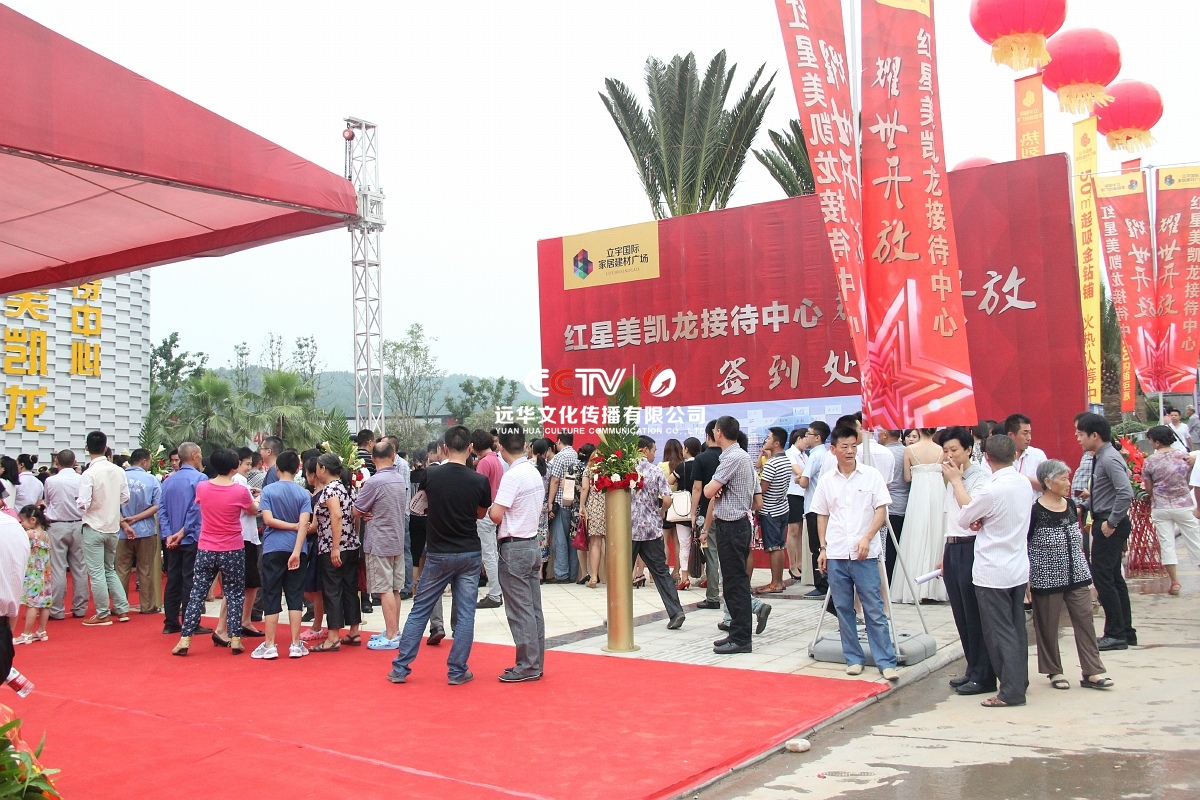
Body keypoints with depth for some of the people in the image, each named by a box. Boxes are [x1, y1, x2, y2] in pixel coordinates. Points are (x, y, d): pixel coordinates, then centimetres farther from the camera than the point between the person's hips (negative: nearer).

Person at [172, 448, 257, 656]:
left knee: (197, 594, 8)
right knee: (234, 594, 9)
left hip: (206, 550, 2)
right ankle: (235, 639, 8)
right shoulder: (240, 491, -11)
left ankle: (185, 640, 7)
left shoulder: (201, 487, -4)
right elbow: (254, 510, 9)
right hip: (233, 551, -2)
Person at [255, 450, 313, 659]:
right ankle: (295, 645, 6)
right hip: (297, 549, 1)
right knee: (295, 597, 5)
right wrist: (297, 551, -16)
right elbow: (304, 524, -11)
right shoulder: (303, 493, 1)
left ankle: (270, 646, 6)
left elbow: (268, 519, -12)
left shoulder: (268, 491, -2)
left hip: (273, 549, -1)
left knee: (271, 597, 4)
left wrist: (291, 525, -2)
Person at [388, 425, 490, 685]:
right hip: (469, 554, 0)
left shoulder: (431, 475, -9)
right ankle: (457, 671, 10)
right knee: (465, 614, 7)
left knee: (419, 610, 10)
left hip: (438, 554, 1)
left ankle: (400, 668, 14)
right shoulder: (479, 481, -11)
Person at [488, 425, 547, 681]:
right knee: (534, 609, 11)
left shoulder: (512, 475, -17)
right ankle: (536, 663, 17)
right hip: (532, 543, 9)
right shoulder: (534, 472, 9)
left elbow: (496, 515, -20)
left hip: (514, 547, -9)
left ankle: (527, 666, 2)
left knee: (520, 611, -2)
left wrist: (491, 507, 0)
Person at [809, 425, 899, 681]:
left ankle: (886, 662, 1)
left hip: (865, 554, -3)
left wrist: (867, 538, -14)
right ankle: (854, 658, 17)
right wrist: (822, 548, 8)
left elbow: (881, 511, -2)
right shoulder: (827, 480, 7)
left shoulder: (871, 475, 0)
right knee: (843, 609, 7)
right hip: (836, 554, 3)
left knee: (874, 609, -3)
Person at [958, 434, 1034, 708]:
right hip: (1019, 569, 8)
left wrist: (976, 521, 11)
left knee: (999, 632, 0)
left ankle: (1011, 691, 2)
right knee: (1016, 628, 16)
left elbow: (963, 519, -8)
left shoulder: (992, 490, -21)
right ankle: (1020, 682, 26)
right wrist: (983, 521, -6)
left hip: (992, 572, -8)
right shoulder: (1025, 484, 3)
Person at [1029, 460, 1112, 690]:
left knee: (1085, 620, 1)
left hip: (1076, 576, 6)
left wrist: (1084, 571, 19)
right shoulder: (1035, 512, -12)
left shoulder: (1070, 505, 6)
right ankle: (1054, 671, 18)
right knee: (1048, 626, 4)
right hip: (1047, 579, -5)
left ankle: (1092, 672, 5)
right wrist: (1027, 579, -10)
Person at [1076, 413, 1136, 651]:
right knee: (1113, 577, 15)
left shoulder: (1109, 459, -19)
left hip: (1111, 526, -10)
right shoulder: (1100, 458, 10)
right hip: (1104, 522, 10)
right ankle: (1125, 632, 23)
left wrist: (1111, 522, -23)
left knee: (1102, 577, -6)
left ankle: (1116, 634, 2)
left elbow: (1126, 493, -29)